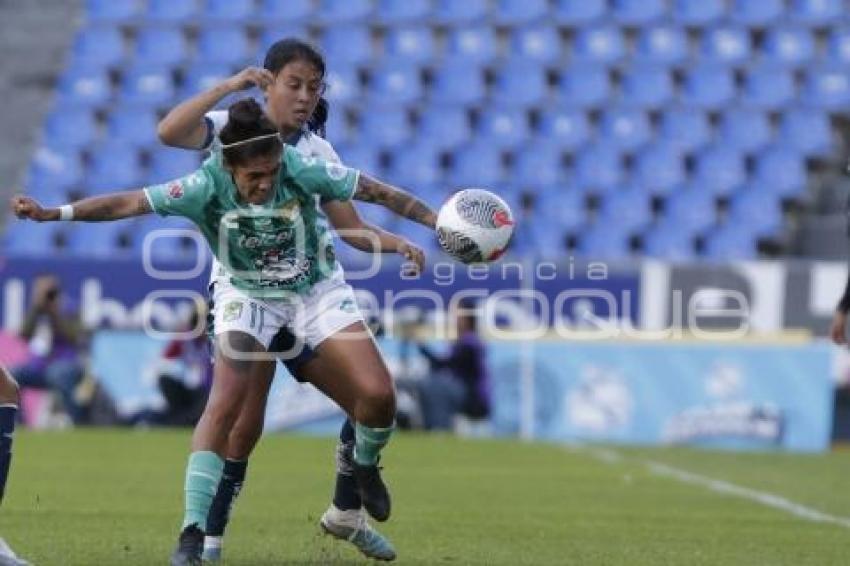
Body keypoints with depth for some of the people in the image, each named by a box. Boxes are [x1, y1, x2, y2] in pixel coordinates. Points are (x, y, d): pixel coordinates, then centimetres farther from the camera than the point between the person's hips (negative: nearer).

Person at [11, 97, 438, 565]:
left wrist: (438, 221, -12)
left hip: (317, 289, 1)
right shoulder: (207, 187, -27)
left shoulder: (303, 171, -26)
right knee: (223, 406, -22)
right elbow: (130, 203, -29)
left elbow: (376, 192, -15)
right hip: (247, 296, -1)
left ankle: (364, 466, 25)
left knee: (377, 394, -10)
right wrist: (52, 214, -37)